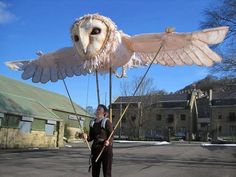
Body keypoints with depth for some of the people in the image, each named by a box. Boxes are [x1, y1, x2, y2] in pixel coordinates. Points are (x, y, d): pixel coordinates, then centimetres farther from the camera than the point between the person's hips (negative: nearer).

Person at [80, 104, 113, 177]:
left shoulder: (107, 122, -8)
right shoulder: (92, 123, 9)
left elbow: (111, 137, -9)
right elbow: (91, 137, 12)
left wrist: (108, 142, -31)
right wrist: (86, 137, -10)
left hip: (106, 149, -6)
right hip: (95, 149, 6)